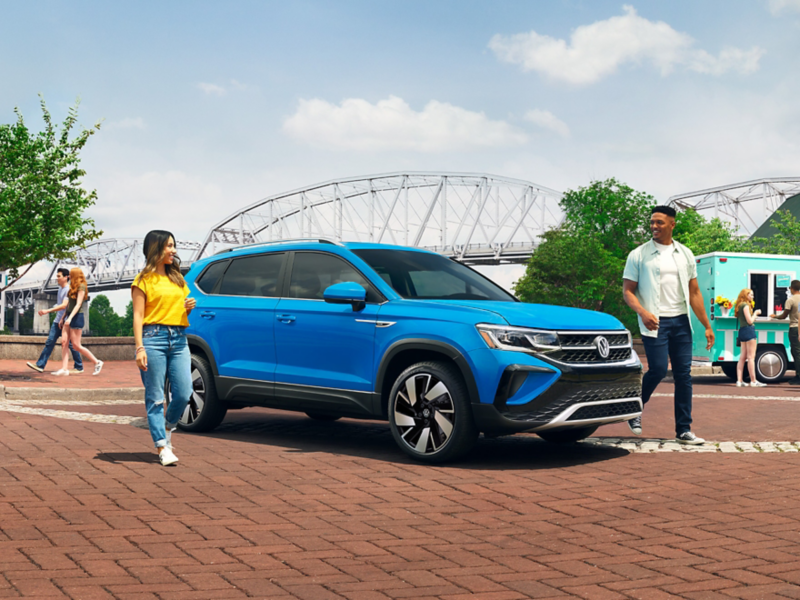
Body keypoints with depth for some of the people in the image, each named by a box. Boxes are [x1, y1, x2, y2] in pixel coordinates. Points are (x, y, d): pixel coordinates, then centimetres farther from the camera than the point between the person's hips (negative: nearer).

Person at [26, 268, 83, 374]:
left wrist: (48, 311, -30)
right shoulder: (60, 288, 14)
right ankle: (40, 365, -2)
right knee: (49, 342, 1)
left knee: (71, 345, 0)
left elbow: (64, 305, -25)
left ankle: (79, 367, 11)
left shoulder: (69, 290, -15)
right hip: (57, 321, 8)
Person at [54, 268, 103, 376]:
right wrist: (63, 317, 20)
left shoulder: (81, 287, -10)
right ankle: (64, 369, -4)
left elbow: (78, 304, -18)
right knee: (64, 343, -1)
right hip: (69, 316, 9)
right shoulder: (73, 287, 16)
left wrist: (70, 318, -25)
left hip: (77, 317, -9)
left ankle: (97, 362, 4)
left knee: (76, 345, -7)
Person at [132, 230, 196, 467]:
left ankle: (167, 428, 24)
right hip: (154, 337, -5)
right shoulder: (144, 279, 2)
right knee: (155, 397, -3)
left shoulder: (177, 278, 20)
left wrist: (189, 308, 6)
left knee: (184, 393, -3)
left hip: (179, 339, 5)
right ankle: (162, 447, 0)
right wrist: (140, 347, -13)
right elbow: (138, 316, -3)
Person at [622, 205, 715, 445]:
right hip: (655, 322, -4)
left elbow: (694, 293, 13)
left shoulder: (685, 254, 12)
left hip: (681, 321, 4)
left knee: (683, 374, 2)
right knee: (658, 370, -13)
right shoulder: (639, 255, 0)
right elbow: (627, 291, -1)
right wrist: (643, 312, -20)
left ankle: (683, 430, 7)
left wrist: (707, 326, 8)